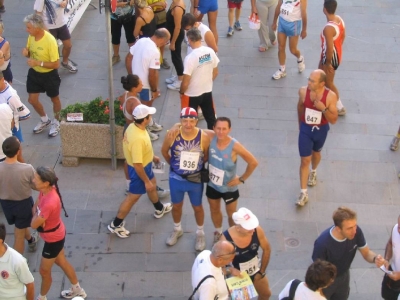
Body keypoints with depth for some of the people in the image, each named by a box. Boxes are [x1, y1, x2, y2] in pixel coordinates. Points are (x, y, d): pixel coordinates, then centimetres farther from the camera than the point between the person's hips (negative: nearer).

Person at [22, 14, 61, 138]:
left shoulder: (50, 41, -31)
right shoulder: (31, 36, -10)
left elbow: (56, 64, -26)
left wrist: (38, 63, -31)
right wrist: (26, 52, -16)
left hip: (49, 75, -6)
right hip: (34, 73, 6)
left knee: (54, 99, 17)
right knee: (32, 100, 13)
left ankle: (56, 122, 42)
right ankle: (44, 120, 40)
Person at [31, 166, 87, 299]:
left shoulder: (49, 203, -40)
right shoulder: (46, 190, -14)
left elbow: (34, 225, -28)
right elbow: (35, 207, 5)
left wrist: (36, 215, -10)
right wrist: (37, 215, -15)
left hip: (53, 239, -9)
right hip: (57, 234, 9)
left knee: (44, 271, 15)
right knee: (61, 262, 28)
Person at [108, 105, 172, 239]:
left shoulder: (134, 126, -11)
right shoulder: (137, 138, -40)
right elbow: (137, 164, -33)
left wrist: (152, 156, 23)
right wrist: (146, 181, -22)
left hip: (145, 165, 9)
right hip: (139, 169, -9)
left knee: (153, 185, 30)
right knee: (133, 197, 8)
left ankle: (159, 209, 56)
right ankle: (116, 225, 23)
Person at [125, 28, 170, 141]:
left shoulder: (141, 41, -5)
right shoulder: (154, 51, -29)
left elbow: (128, 58, 5)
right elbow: (152, 75, -27)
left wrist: (131, 75, 14)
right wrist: (155, 90, -12)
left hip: (136, 80, 8)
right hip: (145, 84, -8)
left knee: (148, 103, 28)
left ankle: (150, 123, 49)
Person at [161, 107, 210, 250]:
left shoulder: (204, 137, -24)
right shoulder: (172, 136, -22)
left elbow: (207, 157, -5)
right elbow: (164, 151, -1)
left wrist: (198, 166, 1)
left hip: (196, 179, -1)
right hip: (176, 178, 1)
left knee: (197, 207, 19)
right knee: (176, 206, 22)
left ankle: (200, 233, 43)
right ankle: (177, 229, 49)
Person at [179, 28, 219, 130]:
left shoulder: (190, 57, -26)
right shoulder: (210, 51, -8)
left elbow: (186, 82, -21)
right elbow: (215, 73, 4)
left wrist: (181, 92, -2)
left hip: (191, 95, -6)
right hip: (208, 91, 6)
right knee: (211, 118, 20)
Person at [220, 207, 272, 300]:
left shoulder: (257, 230, -26)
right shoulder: (225, 239, -35)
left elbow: (267, 249, -8)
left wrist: (262, 271, -3)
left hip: (255, 270, 4)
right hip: (237, 275, -4)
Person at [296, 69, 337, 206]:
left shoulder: (330, 96, -24)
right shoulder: (303, 91, -18)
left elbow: (333, 120, -19)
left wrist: (323, 108, -35)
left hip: (321, 130, 0)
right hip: (305, 128, 0)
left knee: (316, 153, 27)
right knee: (305, 160, 0)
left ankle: (313, 172, 59)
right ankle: (303, 193, 7)